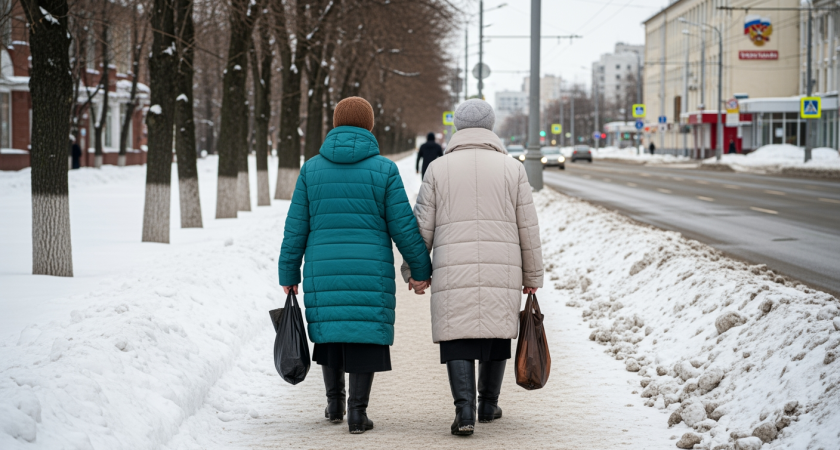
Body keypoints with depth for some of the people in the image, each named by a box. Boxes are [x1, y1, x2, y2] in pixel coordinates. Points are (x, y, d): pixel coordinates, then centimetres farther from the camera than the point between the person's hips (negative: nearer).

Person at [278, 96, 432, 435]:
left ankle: (334, 403, 25)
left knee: (329, 330, 17)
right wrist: (422, 270, 8)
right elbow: (404, 228, -3)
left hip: (323, 271, 2)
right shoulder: (383, 170, -3)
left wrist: (289, 274, 12)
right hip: (371, 274, -2)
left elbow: (296, 228, 3)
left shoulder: (312, 169, 3)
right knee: (365, 334, 3)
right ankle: (357, 411, -1)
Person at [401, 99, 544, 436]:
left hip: (454, 271, -1)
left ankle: (464, 409, -16)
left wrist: (413, 271, 15)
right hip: (502, 270, 1)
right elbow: (528, 228, 6)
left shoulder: (438, 168, 5)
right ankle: (488, 405, 25)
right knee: (496, 333, 15)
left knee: (458, 338, -1)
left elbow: (422, 226, 4)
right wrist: (532, 276, 15)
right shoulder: (512, 168, 6)